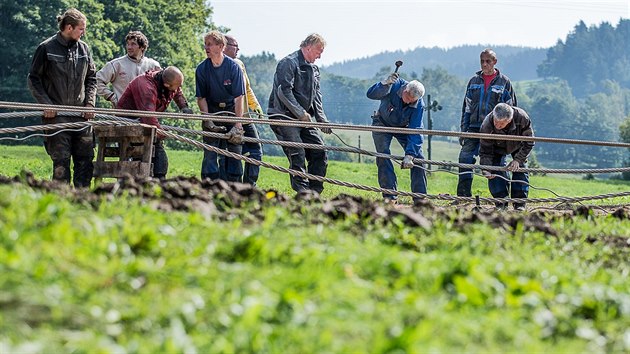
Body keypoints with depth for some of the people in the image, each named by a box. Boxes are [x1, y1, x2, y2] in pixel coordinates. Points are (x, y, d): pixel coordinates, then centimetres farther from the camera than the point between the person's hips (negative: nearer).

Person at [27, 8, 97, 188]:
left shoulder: (84, 49, 10)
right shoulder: (46, 48, -2)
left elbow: (91, 79, 18)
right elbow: (33, 79, 1)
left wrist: (90, 103, 5)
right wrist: (46, 104, -9)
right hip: (56, 115, -4)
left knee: (85, 158, 1)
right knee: (61, 160, -5)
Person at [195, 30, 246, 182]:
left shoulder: (234, 67, -14)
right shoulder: (202, 69, -8)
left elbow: (239, 98, -16)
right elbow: (201, 98, -4)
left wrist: (237, 126, -23)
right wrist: (208, 122, -16)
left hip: (232, 111, -1)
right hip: (211, 112, 1)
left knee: (235, 151, -2)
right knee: (210, 152, -6)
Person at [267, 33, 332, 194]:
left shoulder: (313, 69, 17)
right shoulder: (288, 63, -12)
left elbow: (316, 95, 18)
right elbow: (284, 91, -21)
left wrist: (322, 119, 5)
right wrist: (301, 113, -22)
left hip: (302, 120, 9)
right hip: (283, 117, -9)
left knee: (320, 152, 3)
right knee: (297, 154, -16)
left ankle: (315, 191, 9)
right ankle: (303, 193, -18)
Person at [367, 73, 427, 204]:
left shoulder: (419, 105, -28)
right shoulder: (395, 86, -31)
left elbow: (415, 131, -29)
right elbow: (371, 94, -39)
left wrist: (409, 155, -38)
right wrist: (385, 84, -56)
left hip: (403, 127, 1)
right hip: (383, 123, -1)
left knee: (417, 157, -8)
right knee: (383, 155, -18)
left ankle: (420, 197, -1)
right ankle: (390, 195, -15)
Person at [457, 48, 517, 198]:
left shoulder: (504, 82, 4)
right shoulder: (474, 81, 13)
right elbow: (466, 108, 15)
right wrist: (463, 130, 8)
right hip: (474, 128, 3)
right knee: (465, 158, -9)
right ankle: (463, 195, -5)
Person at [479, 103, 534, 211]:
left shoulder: (522, 119, -39)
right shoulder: (486, 126, -38)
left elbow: (528, 143, -23)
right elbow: (485, 151, -27)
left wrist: (517, 159, -32)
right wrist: (486, 169, -42)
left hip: (518, 145, 0)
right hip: (497, 148, 0)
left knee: (520, 168, -13)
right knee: (496, 169, -16)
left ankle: (519, 203, -4)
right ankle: (501, 203, -6)